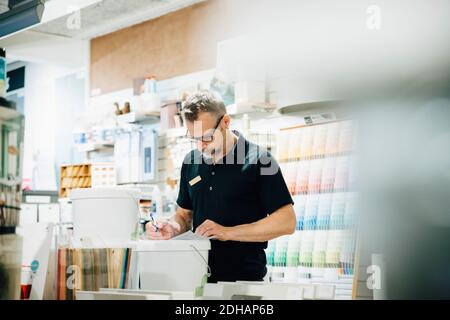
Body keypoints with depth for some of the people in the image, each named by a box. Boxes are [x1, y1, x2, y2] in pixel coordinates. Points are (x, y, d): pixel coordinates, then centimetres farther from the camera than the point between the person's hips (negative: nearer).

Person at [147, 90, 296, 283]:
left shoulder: (258, 160, -4)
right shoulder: (191, 162, 13)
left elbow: (287, 222, -8)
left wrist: (228, 232, -13)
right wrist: (172, 228, 1)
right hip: (198, 276, 5)